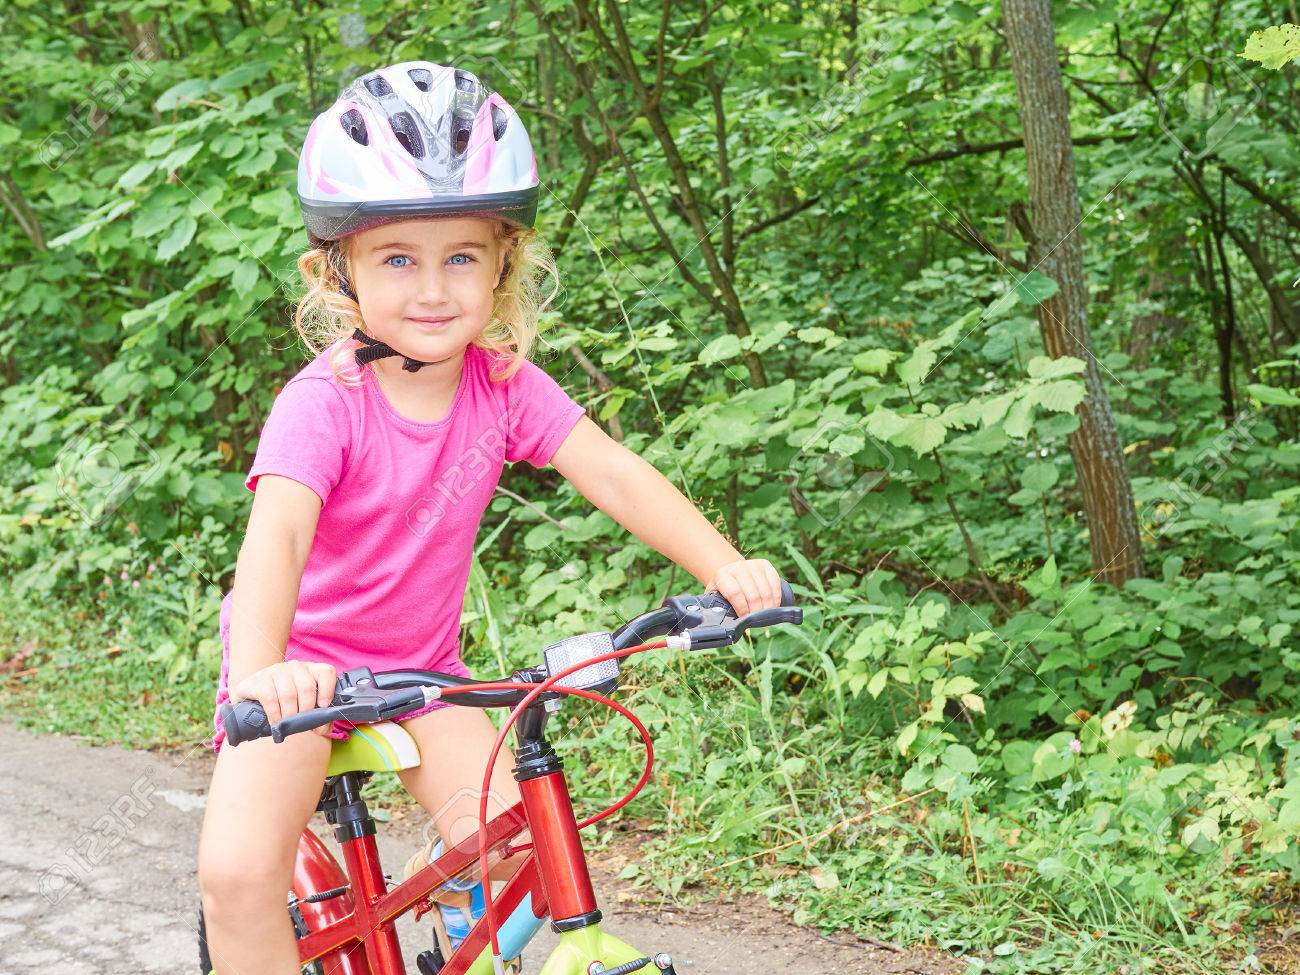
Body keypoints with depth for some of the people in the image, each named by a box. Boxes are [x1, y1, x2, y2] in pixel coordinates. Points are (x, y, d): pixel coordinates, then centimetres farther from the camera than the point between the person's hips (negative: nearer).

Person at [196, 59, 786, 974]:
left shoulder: (505, 385, -11)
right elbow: (277, 534, -39)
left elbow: (614, 474, -18)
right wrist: (260, 671, -57)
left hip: (421, 667, 4)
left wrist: (725, 566, -33)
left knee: (504, 845, -14)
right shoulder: (323, 402, -25)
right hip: (304, 667, -4)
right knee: (238, 874, -22)